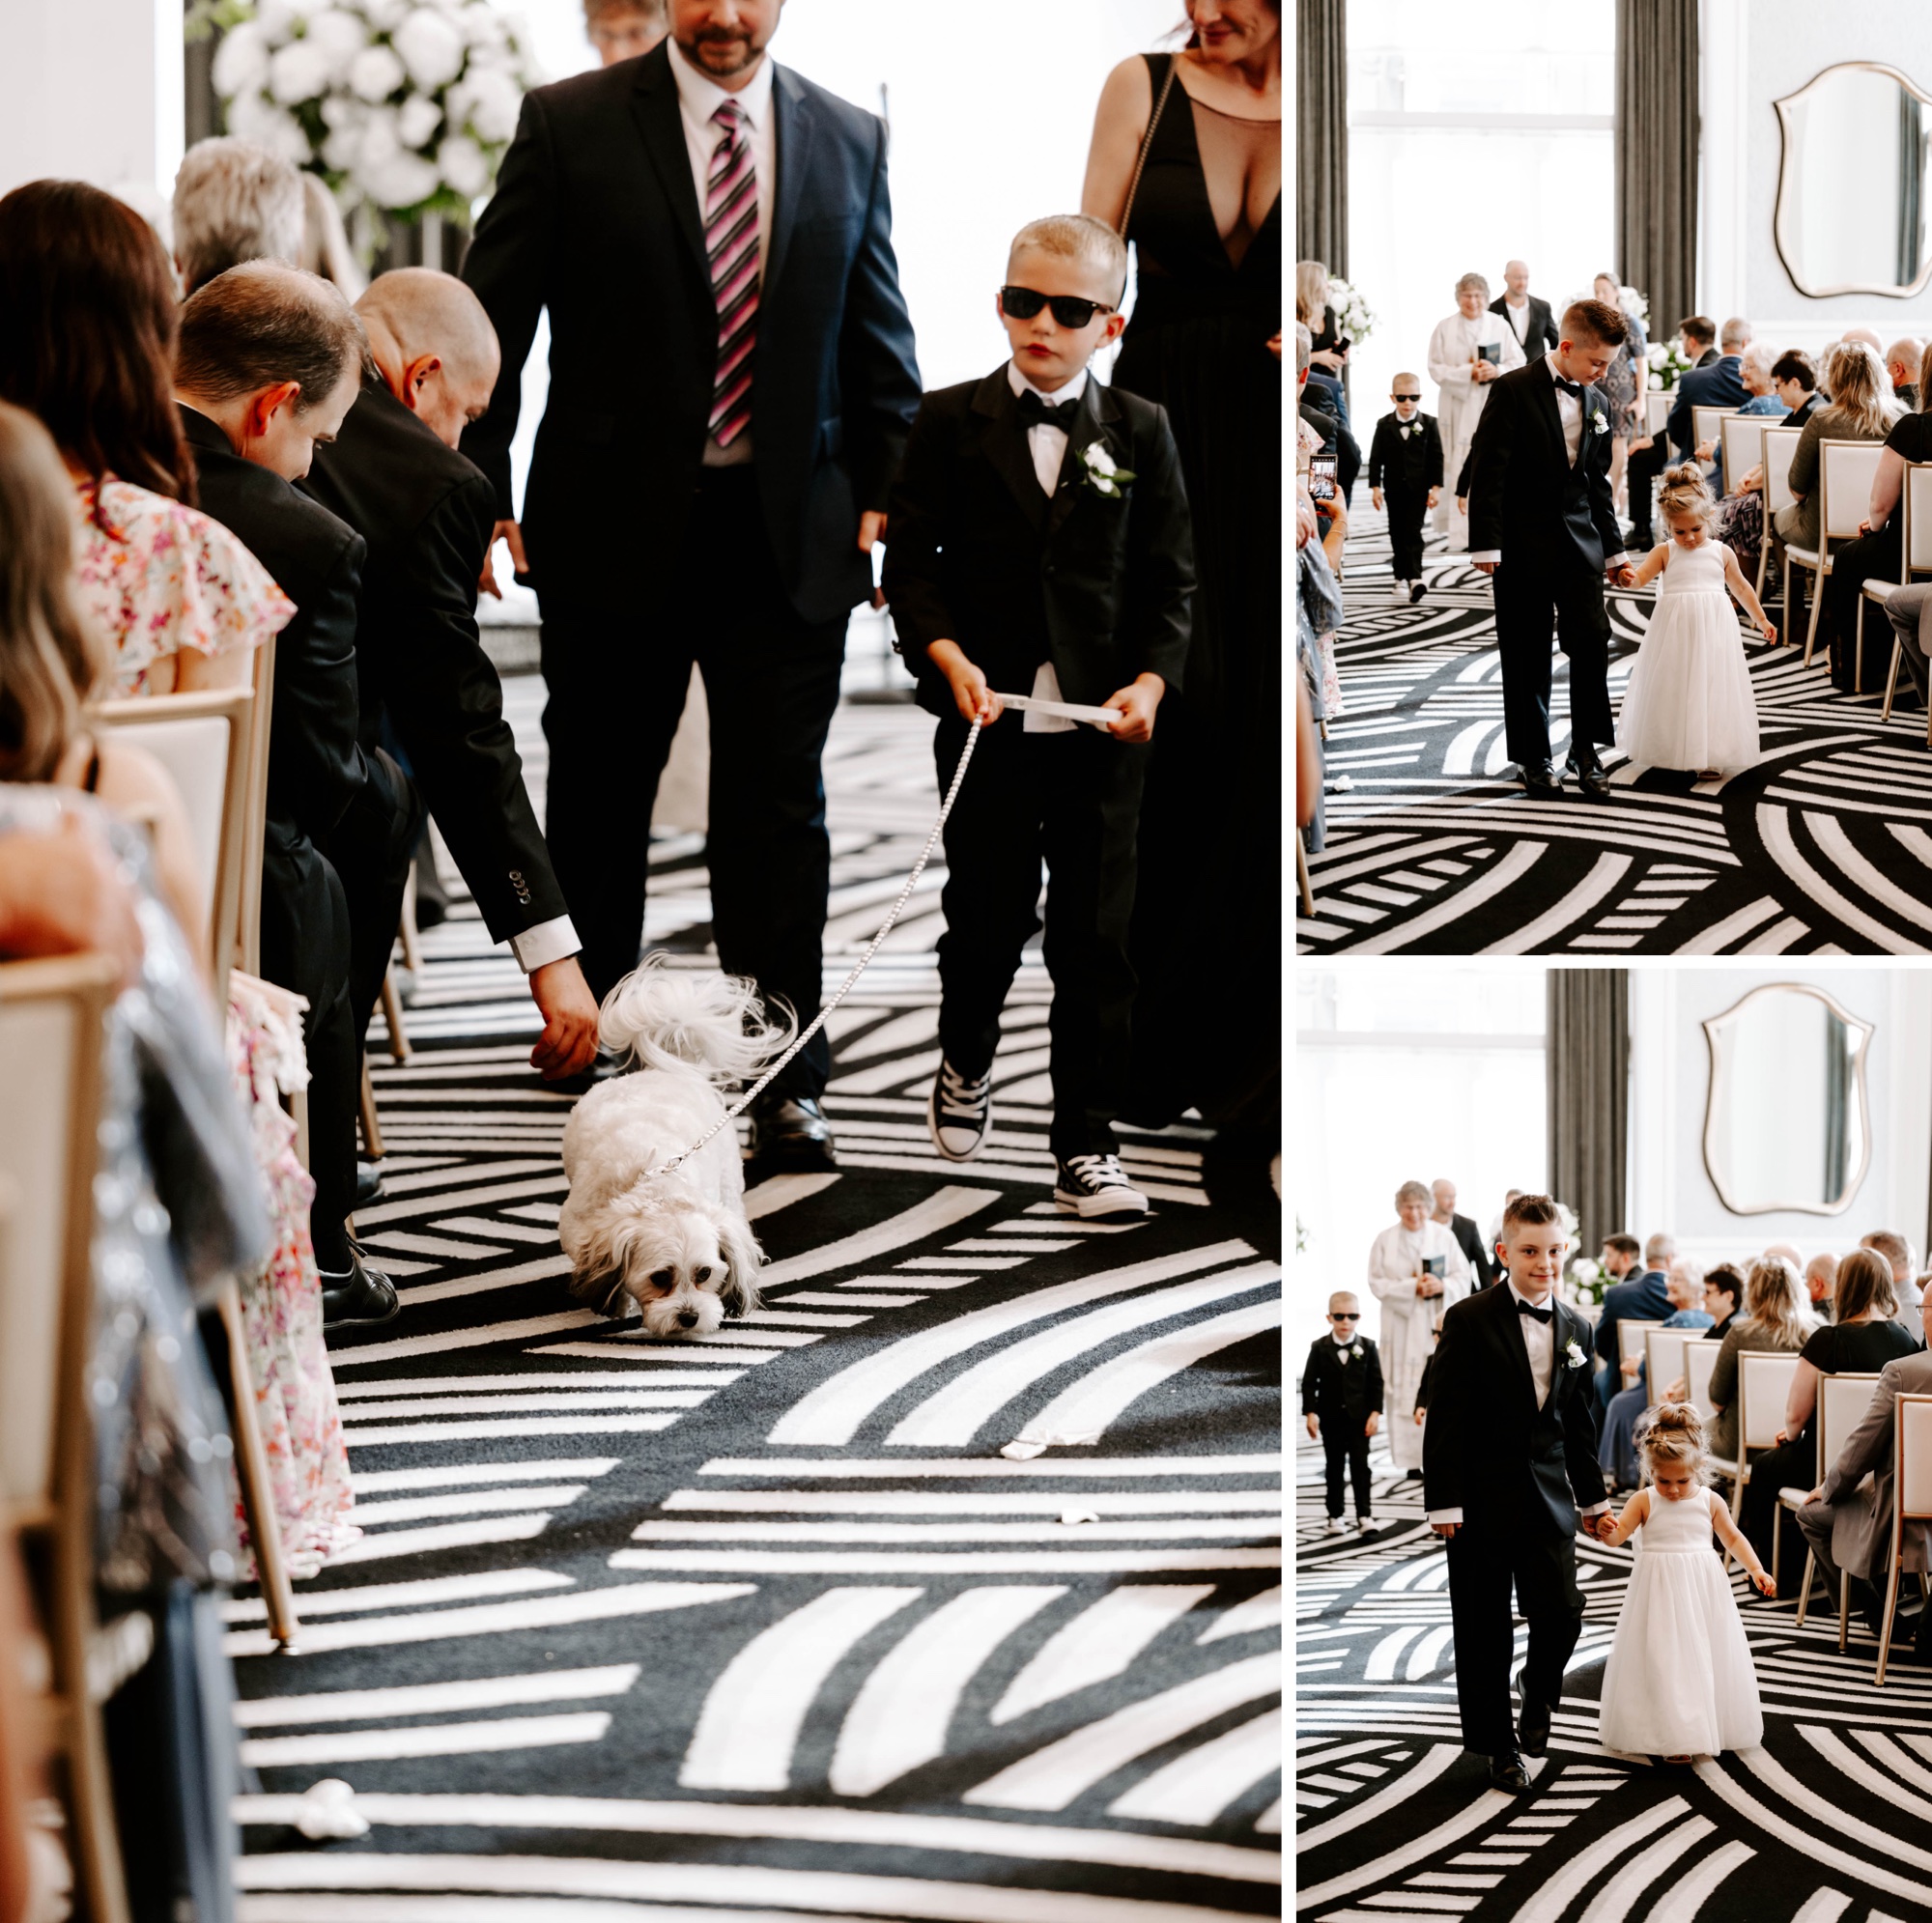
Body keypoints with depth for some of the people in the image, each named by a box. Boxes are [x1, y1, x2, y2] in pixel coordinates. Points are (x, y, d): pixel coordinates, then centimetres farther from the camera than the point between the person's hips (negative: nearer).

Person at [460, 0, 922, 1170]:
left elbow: (882, 340, 12)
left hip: (788, 535, 1)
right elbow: (491, 320, -1)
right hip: (615, 527, -1)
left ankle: (784, 1082, 4)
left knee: (778, 807, 0)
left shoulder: (849, 142, 6)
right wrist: (483, 491, -8)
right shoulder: (568, 125, -2)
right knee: (598, 803, 12)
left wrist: (884, 492, 3)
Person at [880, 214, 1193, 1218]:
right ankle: (965, 1066, 40)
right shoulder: (949, 422, 1)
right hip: (986, 720, 0)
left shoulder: (1140, 433, 4)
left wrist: (1151, 681, -12)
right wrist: (948, 657, -16)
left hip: (1102, 727, 0)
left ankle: (1086, 1147, 8)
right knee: (985, 918, 12)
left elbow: (1169, 580, 4)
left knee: (1096, 939, 1)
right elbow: (911, 561, -1)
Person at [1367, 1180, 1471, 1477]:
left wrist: (1442, 1286, -16)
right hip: (1402, 1327, 0)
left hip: (1438, 1324, 0)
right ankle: (1412, 1461, 1)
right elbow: (1377, 1283, 0)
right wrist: (1412, 1288, -12)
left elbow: (1462, 1278, 4)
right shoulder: (1385, 1240, 4)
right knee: (1406, 1394, -3)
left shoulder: (1444, 1237, 4)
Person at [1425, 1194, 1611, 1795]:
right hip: (1483, 1497, -4)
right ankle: (1499, 1745, 17)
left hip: (1549, 1494, 4)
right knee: (1485, 1630, 4)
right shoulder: (1470, 1321, -8)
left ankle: (1537, 1702, 25)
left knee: (1561, 1615, -4)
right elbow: (1445, 1417, -10)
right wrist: (1444, 1502, -14)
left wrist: (1593, 1498, 19)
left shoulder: (1575, 1329, 8)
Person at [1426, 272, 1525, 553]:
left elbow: (1518, 363, 5)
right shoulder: (1445, 329, 4)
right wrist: (1468, 373, -13)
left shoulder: (1500, 327, 6)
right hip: (1458, 410, -1)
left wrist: (1496, 371, -14)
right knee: (1462, 468, -4)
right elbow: (1437, 369, 0)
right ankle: (1463, 533, -3)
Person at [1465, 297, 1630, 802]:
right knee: (1527, 654, 2)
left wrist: (1614, 550, 19)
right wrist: (1486, 545, -16)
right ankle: (1534, 758, 12)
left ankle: (1586, 749, 7)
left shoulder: (1596, 402, 11)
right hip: (1523, 545, -5)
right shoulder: (1514, 390, -8)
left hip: (1579, 541, 5)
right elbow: (1488, 470, -11)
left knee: (1592, 641, -5)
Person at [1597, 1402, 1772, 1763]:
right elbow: (1618, 1535, -13)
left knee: (1705, 1654, 8)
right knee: (1664, 1660, -6)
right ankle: (1674, 1735, -3)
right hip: (1660, 1591, -3)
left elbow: (1732, 1536, 14)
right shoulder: (1643, 1502, -5)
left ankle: (1713, 1725, 23)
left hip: (1703, 1588, 3)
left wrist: (1756, 1569, 5)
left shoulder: (1709, 1501, 2)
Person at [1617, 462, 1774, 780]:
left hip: (1713, 628, 1)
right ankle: (1665, 752, 17)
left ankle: (1709, 756, 5)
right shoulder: (1664, 553, 1)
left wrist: (1761, 619, 22)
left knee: (1711, 686, 0)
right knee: (1672, 688, 4)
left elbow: (1741, 588, 18)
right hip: (1675, 628, -1)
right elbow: (1640, 578, -11)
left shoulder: (1721, 552, 7)